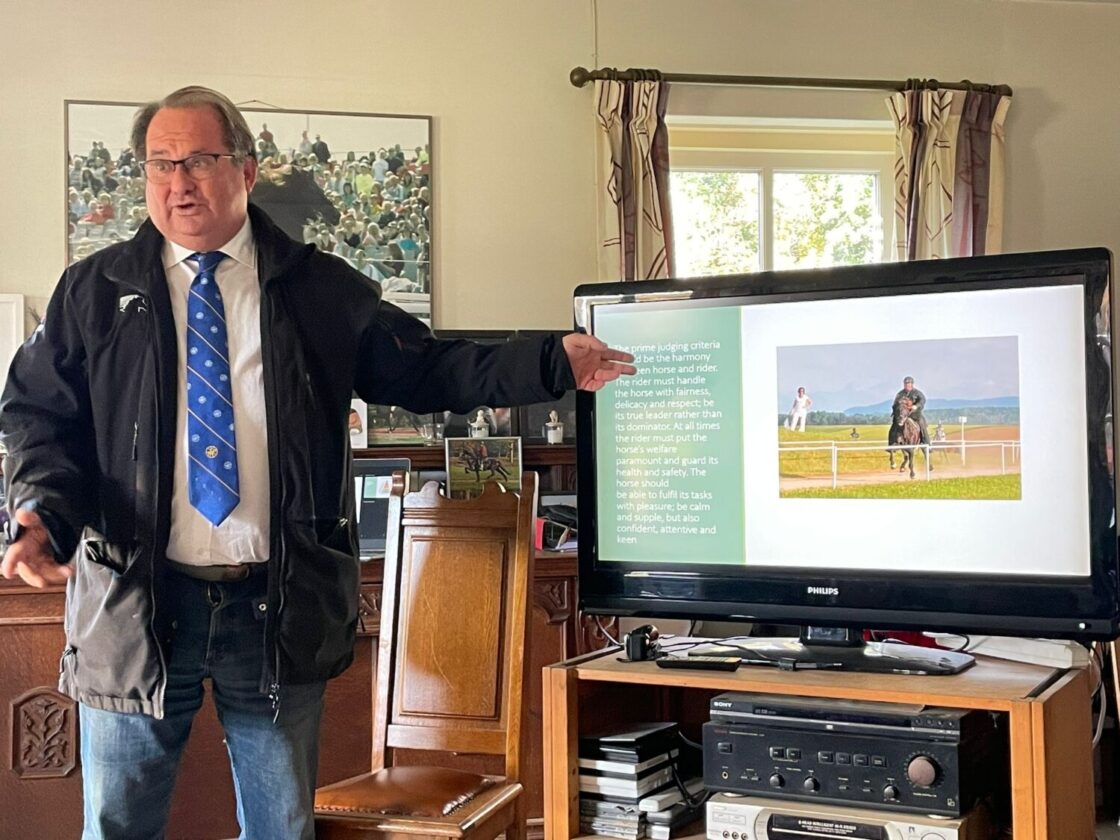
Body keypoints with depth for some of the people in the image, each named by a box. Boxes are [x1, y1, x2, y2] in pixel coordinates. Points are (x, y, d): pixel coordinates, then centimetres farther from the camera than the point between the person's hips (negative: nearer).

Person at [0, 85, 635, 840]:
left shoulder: (323, 291, 6)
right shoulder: (94, 292, 6)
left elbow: (427, 372, 6)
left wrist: (553, 364, -4)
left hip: (280, 606, 0)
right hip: (134, 603, 0)